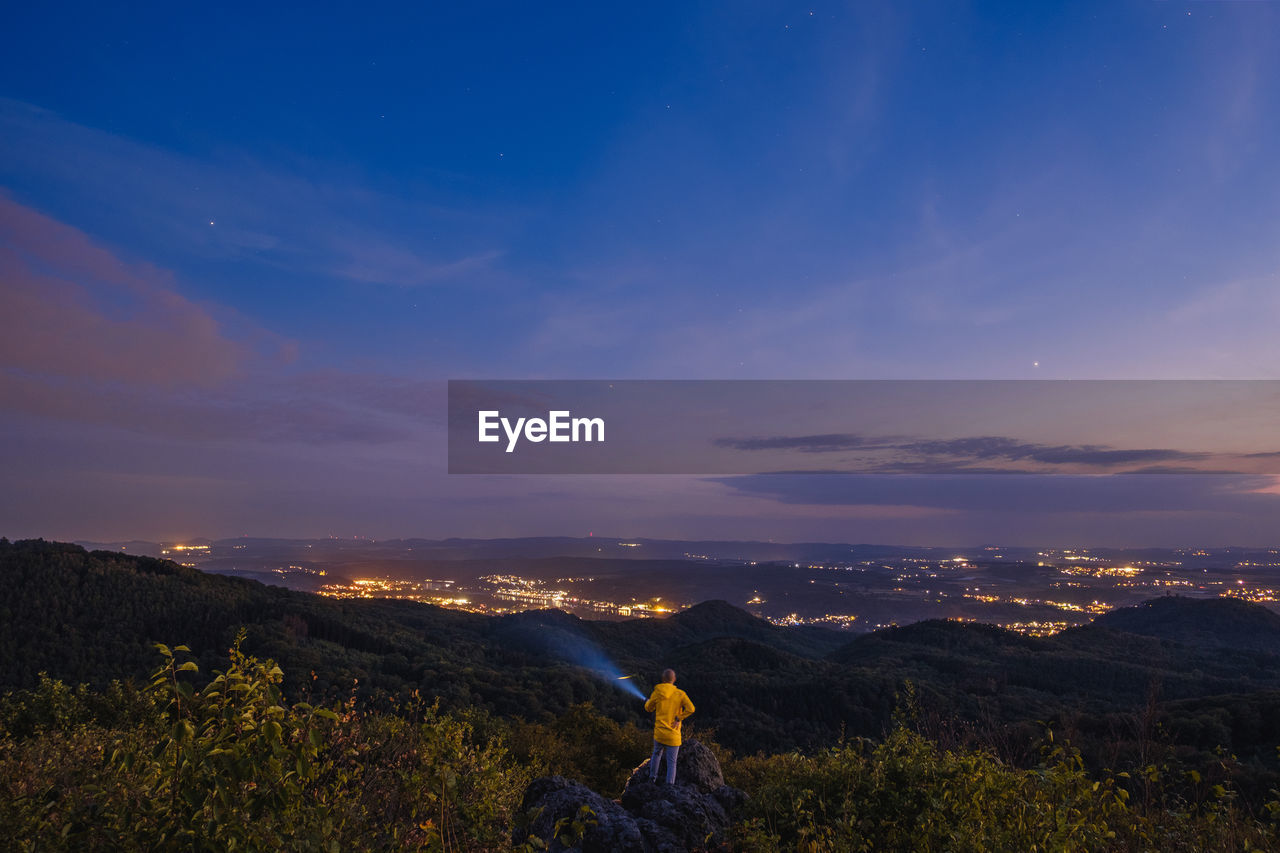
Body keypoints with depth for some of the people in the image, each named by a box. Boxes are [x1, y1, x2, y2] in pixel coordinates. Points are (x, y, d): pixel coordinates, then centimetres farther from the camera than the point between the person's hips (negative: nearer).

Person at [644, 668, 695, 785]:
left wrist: (648, 701, 32)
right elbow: (690, 709, -20)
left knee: (657, 753, 29)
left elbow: (648, 708, 10)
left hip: (659, 732, 2)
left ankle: (652, 776, 38)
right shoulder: (680, 694, -8)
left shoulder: (657, 693, -5)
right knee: (671, 762, 7)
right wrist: (679, 718, -10)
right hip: (673, 735, -2)